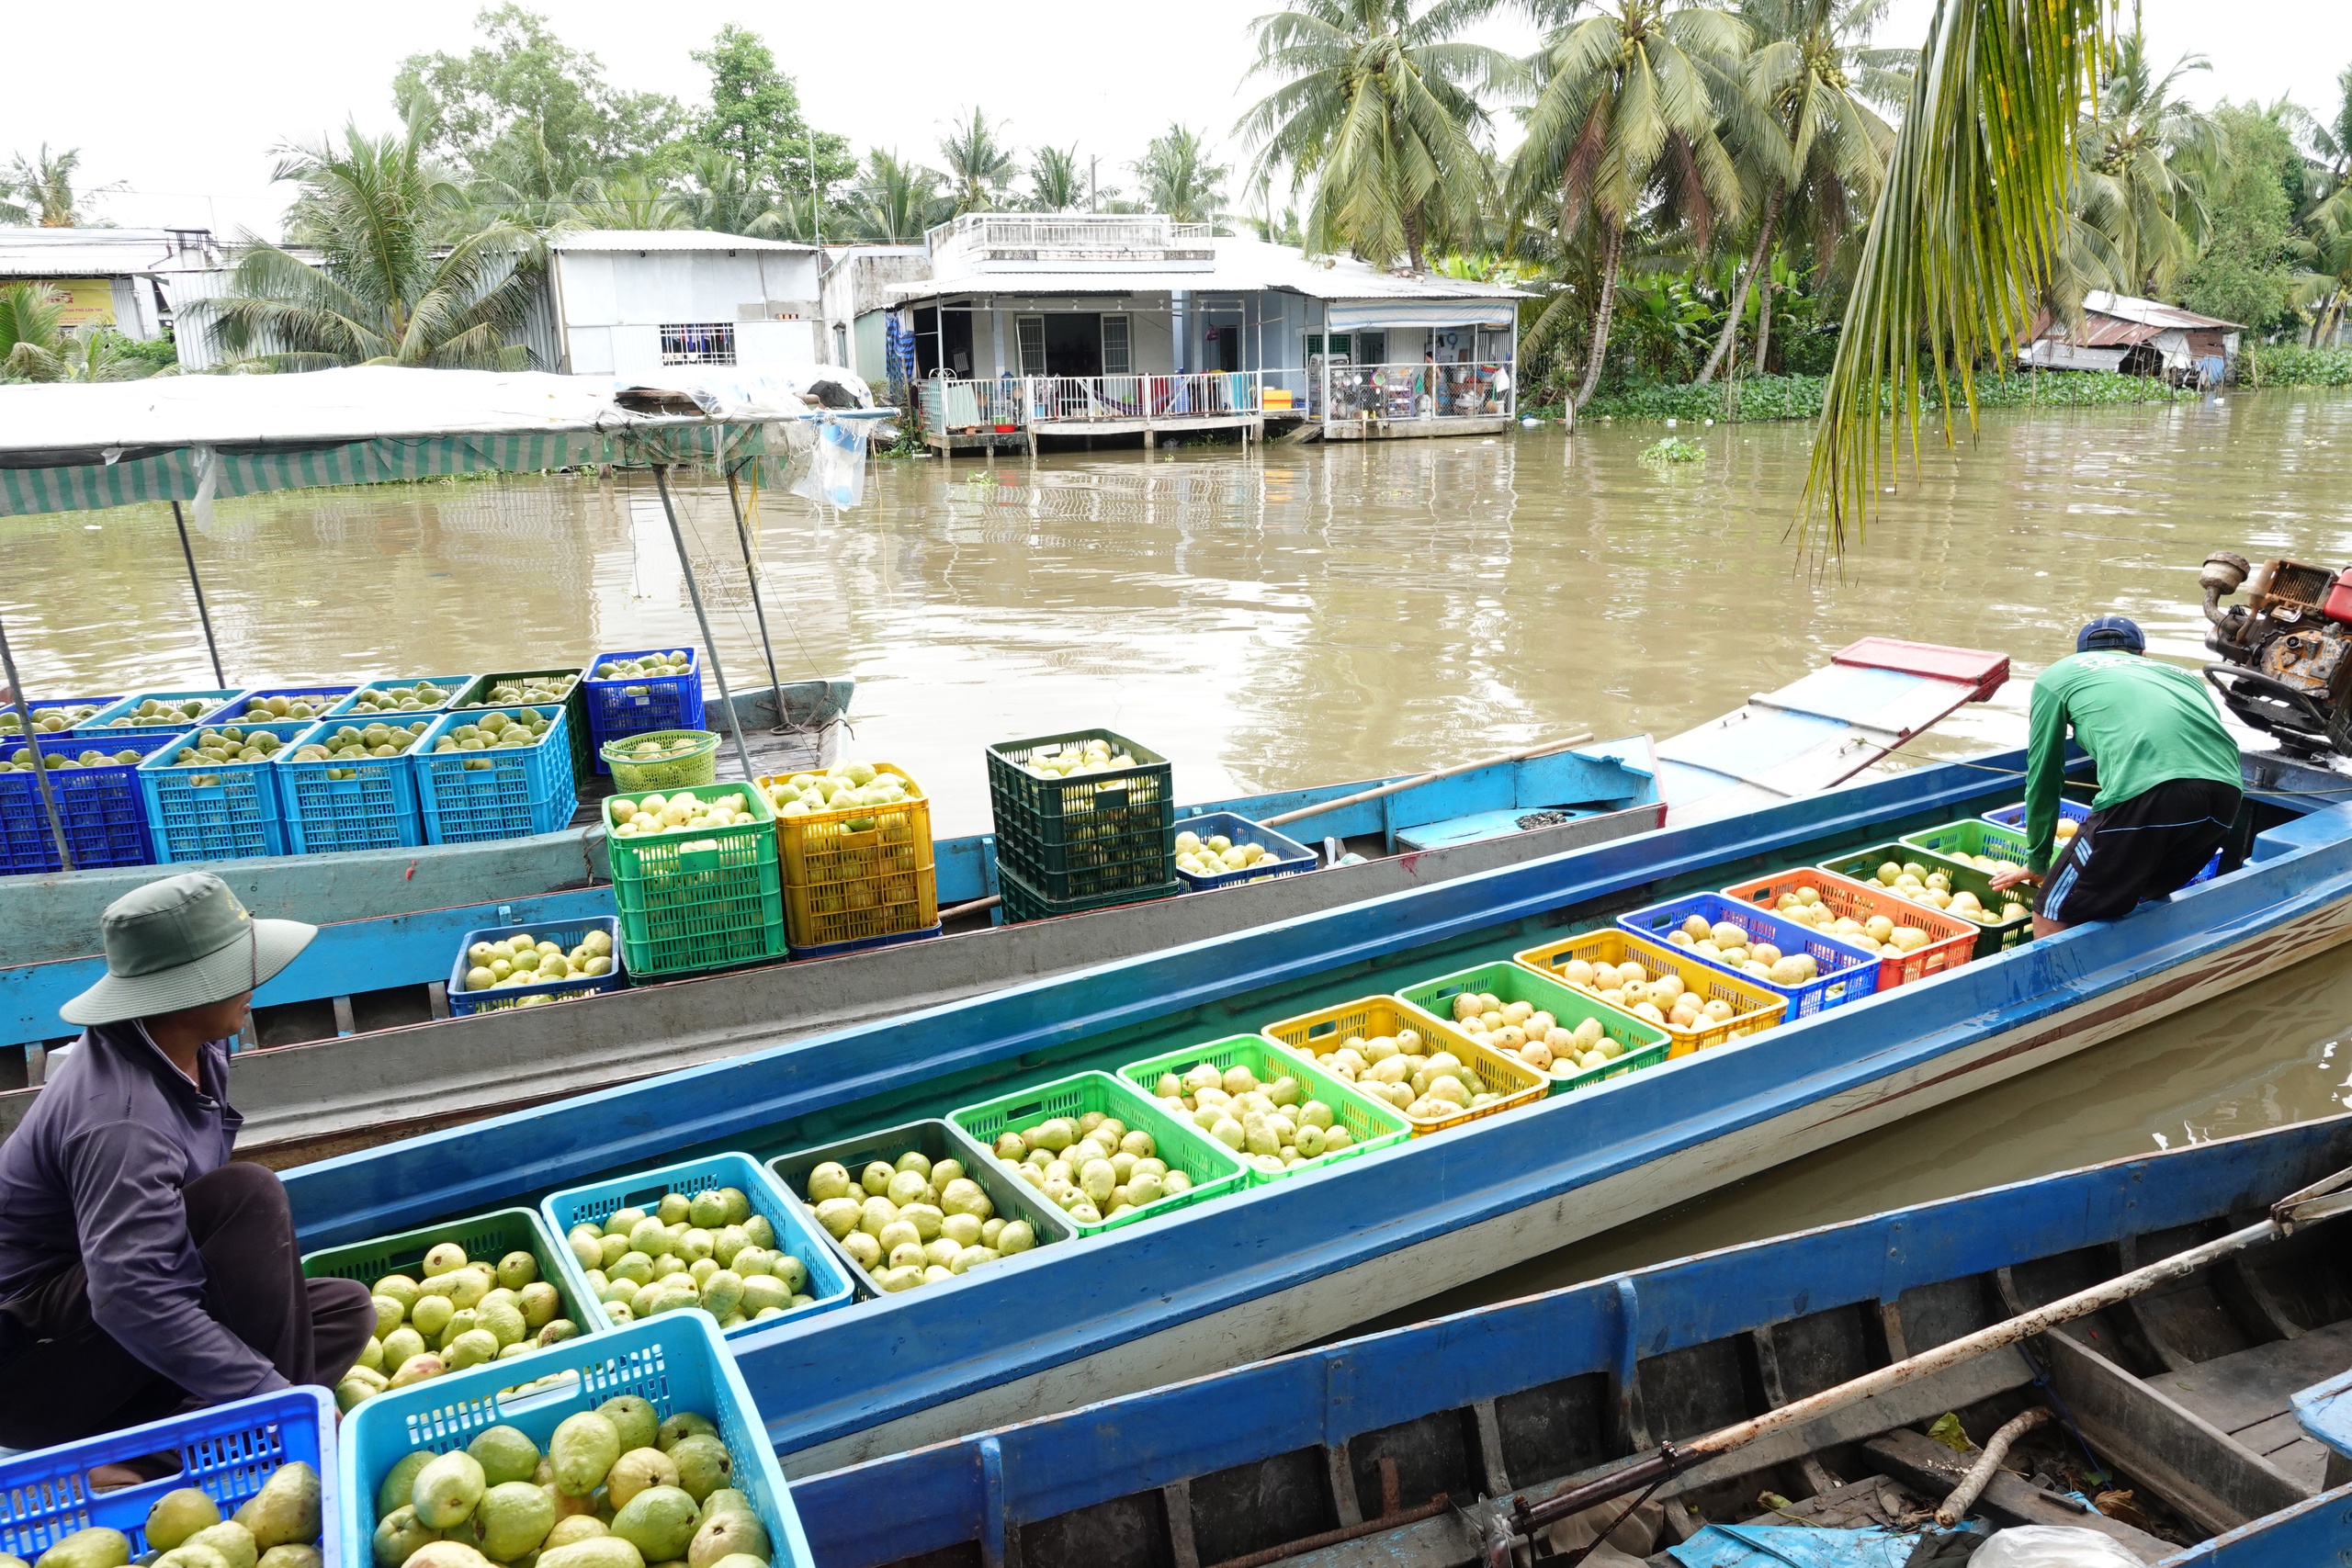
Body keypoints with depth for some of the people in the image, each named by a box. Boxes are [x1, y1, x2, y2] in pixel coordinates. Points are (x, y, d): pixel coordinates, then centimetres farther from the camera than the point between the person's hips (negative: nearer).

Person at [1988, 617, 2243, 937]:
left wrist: (2037, 863, 42)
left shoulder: (2058, 674, 27)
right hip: (2227, 790, 5)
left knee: (2051, 923, 6)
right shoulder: (2181, 673, 38)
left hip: (2145, 790, -5)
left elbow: (2042, 777, 28)